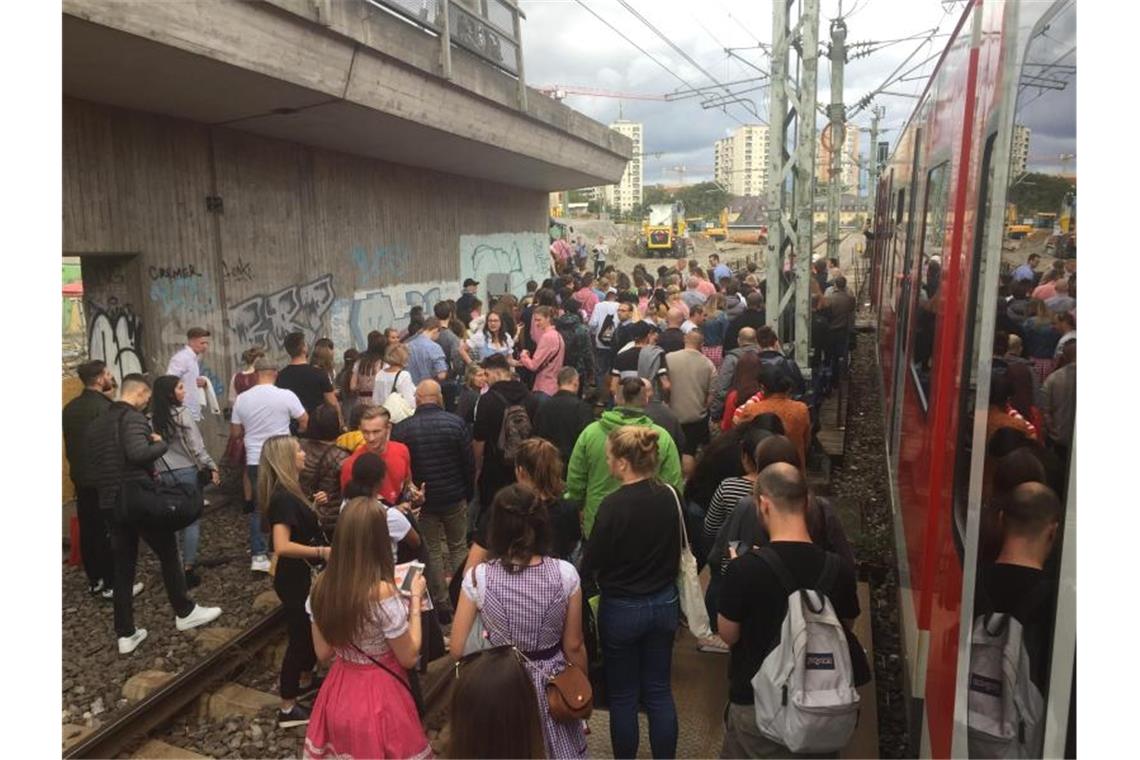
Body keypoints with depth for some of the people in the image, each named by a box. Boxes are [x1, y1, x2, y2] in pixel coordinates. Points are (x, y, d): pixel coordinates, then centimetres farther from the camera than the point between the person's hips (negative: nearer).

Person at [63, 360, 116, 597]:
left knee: (88, 529, 13)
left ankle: (94, 580, 23)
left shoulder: (70, 407, 7)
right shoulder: (104, 407, -18)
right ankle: (111, 584, 6)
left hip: (80, 477, 8)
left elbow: (68, 443, 14)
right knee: (109, 531, 0)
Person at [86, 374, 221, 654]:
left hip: (110, 503, 8)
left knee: (123, 566, 12)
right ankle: (185, 612, 20)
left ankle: (126, 634, 15)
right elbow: (138, 453, -28)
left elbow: (97, 462, 21)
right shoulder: (133, 417, -12)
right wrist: (160, 443, -10)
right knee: (168, 554, 9)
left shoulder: (96, 424, 15)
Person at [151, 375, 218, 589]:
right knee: (191, 519, 3)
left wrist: (156, 471, 15)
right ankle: (188, 568, 2)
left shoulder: (152, 418, 2)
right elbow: (196, 446, -14)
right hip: (187, 471, -4)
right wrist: (211, 467, -7)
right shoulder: (182, 414, -12)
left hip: (165, 474, 4)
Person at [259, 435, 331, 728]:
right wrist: (322, 551, -32)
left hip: (304, 576, 10)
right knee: (299, 637, 3)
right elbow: (282, 546, -35)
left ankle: (306, 681, 46)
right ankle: (288, 710, 18)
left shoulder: (290, 491, 4)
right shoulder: (283, 497, -26)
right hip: (295, 579, -10)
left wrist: (313, 504, 2)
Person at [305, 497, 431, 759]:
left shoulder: (321, 585, -10)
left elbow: (323, 653, 1)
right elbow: (409, 657, -16)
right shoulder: (382, 593, -28)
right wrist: (415, 600, -9)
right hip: (379, 697, -5)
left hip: (338, 694, 6)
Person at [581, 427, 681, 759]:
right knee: (659, 691, 18)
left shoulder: (614, 504, -23)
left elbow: (592, 562, -13)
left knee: (623, 695, 14)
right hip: (664, 603, 5)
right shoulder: (670, 496, -6)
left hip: (622, 608, -5)